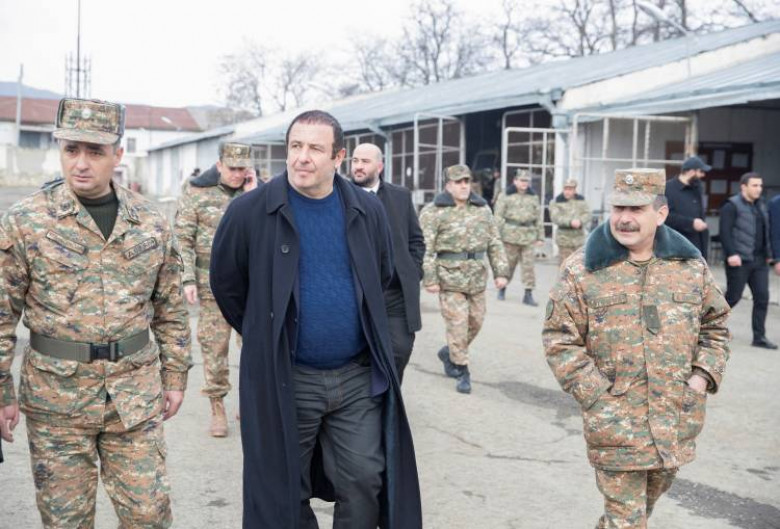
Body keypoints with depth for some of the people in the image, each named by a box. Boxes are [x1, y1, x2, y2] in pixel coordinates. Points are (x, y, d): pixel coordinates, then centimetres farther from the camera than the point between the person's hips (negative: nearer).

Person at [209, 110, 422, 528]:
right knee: (287, 491, 11)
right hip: (284, 380, -2)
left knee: (366, 482, 8)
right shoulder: (250, 211, -9)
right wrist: (265, 337, 9)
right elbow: (226, 283, 3)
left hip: (359, 377, 2)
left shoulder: (367, 210, 0)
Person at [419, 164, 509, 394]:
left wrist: (501, 271, 4)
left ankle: (449, 353, 34)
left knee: (475, 321, 11)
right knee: (457, 323, -6)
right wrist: (429, 278, -14)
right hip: (449, 277, -5)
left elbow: (495, 243, 12)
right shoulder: (433, 212, -3)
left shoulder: (482, 209, 12)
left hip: (477, 276, 5)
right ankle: (462, 372, 5)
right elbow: (425, 248, -8)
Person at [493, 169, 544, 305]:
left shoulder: (533, 197, 15)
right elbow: (499, 216, -2)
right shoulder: (505, 196, 3)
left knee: (528, 265, -2)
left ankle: (528, 294, 0)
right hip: (510, 235, -3)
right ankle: (502, 289, 25)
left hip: (529, 236, 3)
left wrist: (540, 237, 12)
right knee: (508, 264, 6)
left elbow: (538, 219, 16)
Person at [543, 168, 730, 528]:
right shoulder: (581, 269, -9)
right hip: (616, 421, -4)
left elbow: (715, 325, 14)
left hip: (676, 418, 4)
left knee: (651, 497, 23)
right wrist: (597, 396, -13)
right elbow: (560, 339, -7)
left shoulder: (691, 265, 2)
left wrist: (703, 376, -1)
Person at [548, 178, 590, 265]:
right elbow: (555, 217, -15)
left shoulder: (581, 200, 8)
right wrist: (570, 222, -27)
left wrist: (580, 221, -22)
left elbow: (587, 214, -1)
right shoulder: (557, 202, -2)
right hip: (564, 238, -4)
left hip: (579, 237, 4)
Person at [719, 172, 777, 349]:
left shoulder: (761, 205, 16)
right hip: (740, 261, -7)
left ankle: (759, 336, 7)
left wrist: (768, 254, 16)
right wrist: (731, 254, -23)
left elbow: (765, 232, 21)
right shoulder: (732, 206, -8)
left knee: (762, 298, 2)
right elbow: (725, 232, -15)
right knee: (733, 297, 0)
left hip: (760, 261, 7)